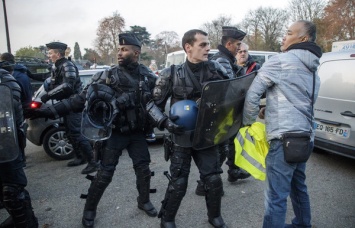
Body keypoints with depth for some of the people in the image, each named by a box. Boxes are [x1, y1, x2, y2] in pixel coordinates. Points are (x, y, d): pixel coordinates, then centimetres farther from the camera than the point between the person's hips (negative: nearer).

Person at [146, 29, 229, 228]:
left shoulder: (215, 69, -3)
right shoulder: (172, 74, -10)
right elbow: (153, 104, -4)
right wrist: (164, 122, -20)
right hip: (182, 138, -2)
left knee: (214, 179, 8)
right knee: (178, 183, 5)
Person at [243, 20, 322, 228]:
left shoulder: (281, 60, -6)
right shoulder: (313, 71, 20)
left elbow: (253, 93, -8)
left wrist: (248, 121, 4)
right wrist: (269, 109, 16)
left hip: (285, 137, -10)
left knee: (276, 196, -6)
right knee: (298, 186, 24)